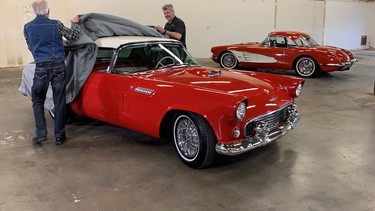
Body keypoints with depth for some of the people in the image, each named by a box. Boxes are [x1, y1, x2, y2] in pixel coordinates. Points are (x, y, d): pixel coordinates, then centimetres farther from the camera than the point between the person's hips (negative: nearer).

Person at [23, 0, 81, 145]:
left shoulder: (27, 27, 4)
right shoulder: (56, 24, -1)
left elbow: (30, 47, 17)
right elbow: (73, 37, 8)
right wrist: (75, 23, 24)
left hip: (41, 67, 0)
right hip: (58, 66, 0)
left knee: (37, 101, 14)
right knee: (59, 102, 6)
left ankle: (41, 133, 6)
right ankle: (59, 136, 11)